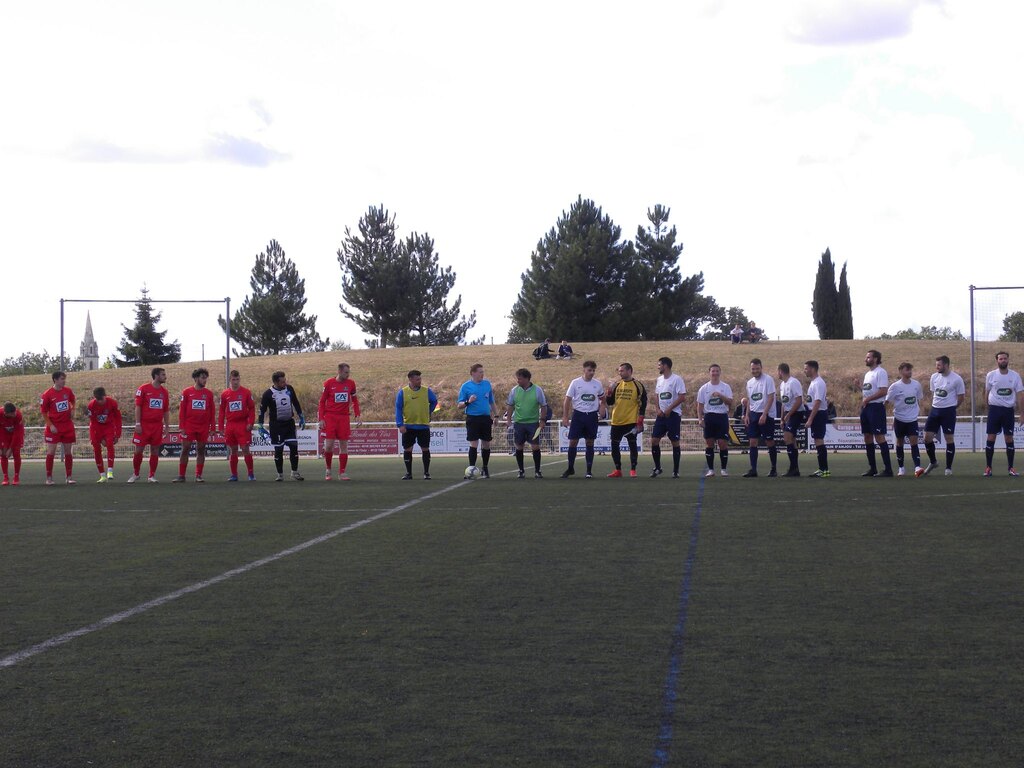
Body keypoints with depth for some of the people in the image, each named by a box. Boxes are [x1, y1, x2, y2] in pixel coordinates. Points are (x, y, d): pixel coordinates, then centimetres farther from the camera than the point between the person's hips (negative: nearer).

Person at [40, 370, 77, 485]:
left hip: (68, 426, 4)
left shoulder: (68, 390, 1)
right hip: (54, 427, -3)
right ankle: (49, 477, 4)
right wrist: (50, 425, -12)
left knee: (68, 452, 5)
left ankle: (69, 477, 11)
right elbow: (43, 412, -5)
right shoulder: (47, 395, -11)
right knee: (51, 452, -4)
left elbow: (72, 400, 22)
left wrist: (73, 409, 2)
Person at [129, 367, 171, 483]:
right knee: (139, 450, -1)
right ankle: (135, 474, 14)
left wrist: (167, 425, 8)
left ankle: (152, 476, 12)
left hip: (158, 425, 4)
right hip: (144, 425, -4)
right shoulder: (143, 389, -4)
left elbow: (166, 410, 14)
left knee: (155, 450, 4)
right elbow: (138, 407, -5)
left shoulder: (164, 392, 9)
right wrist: (137, 424, -11)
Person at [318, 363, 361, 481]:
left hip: (344, 417, 3)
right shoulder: (329, 383, -3)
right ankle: (328, 469, 14)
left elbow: (354, 400, 14)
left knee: (344, 445, 1)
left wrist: (357, 416, 4)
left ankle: (342, 473, 7)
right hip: (330, 417, -3)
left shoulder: (351, 383, 5)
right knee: (329, 445, -7)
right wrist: (321, 419, -6)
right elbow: (322, 401, 1)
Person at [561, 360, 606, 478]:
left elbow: (602, 399, 18)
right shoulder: (575, 383, -3)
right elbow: (567, 400, -1)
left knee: (590, 442, 5)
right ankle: (571, 468, 10)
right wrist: (565, 417, -6)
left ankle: (589, 470, 11)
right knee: (573, 442, -2)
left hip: (592, 416, 2)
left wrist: (602, 410, 0)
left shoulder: (598, 384, 4)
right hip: (578, 414, -1)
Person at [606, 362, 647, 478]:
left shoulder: (638, 386, -4)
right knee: (614, 445, 6)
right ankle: (617, 470, 15)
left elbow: (643, 404, -5)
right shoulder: (616, 385, 10)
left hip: (631, 422, -5)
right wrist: (609, 394, -8)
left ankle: (633, 470, 6)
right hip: (616, 421, 5)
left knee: (632, 445, -1)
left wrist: (640, 420, -11)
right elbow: (609, 402, 12)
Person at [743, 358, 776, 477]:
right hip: (753, 414, 6)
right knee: (753, 442, 0)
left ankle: (774, 469, 10)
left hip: (766, 415, -6)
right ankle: (753, 469, -1)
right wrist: (747, 415, 8)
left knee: (770, 442, 0)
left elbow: (771, 398, -14)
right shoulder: (749, 382, 12)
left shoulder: (768, 380, -8)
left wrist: (764, 415, -20)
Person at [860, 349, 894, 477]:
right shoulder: (867, 373, 18)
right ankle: (872, 468, 17)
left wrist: (867, 399, -17)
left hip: (876, 407, -10)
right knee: (867, 437, 10)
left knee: (879, 437, -11)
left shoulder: (880, 372, -11)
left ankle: (888, 469, -10)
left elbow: (883, 391, -20)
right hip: (866, 408, 10)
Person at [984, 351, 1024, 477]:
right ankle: (988, 467, 4)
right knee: (990, 438, -2)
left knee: (1009, 439, 3)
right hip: (994, 409, -1)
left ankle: (1010, 467, 12)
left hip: (1008, 410, 1)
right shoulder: (990, 375, -1)